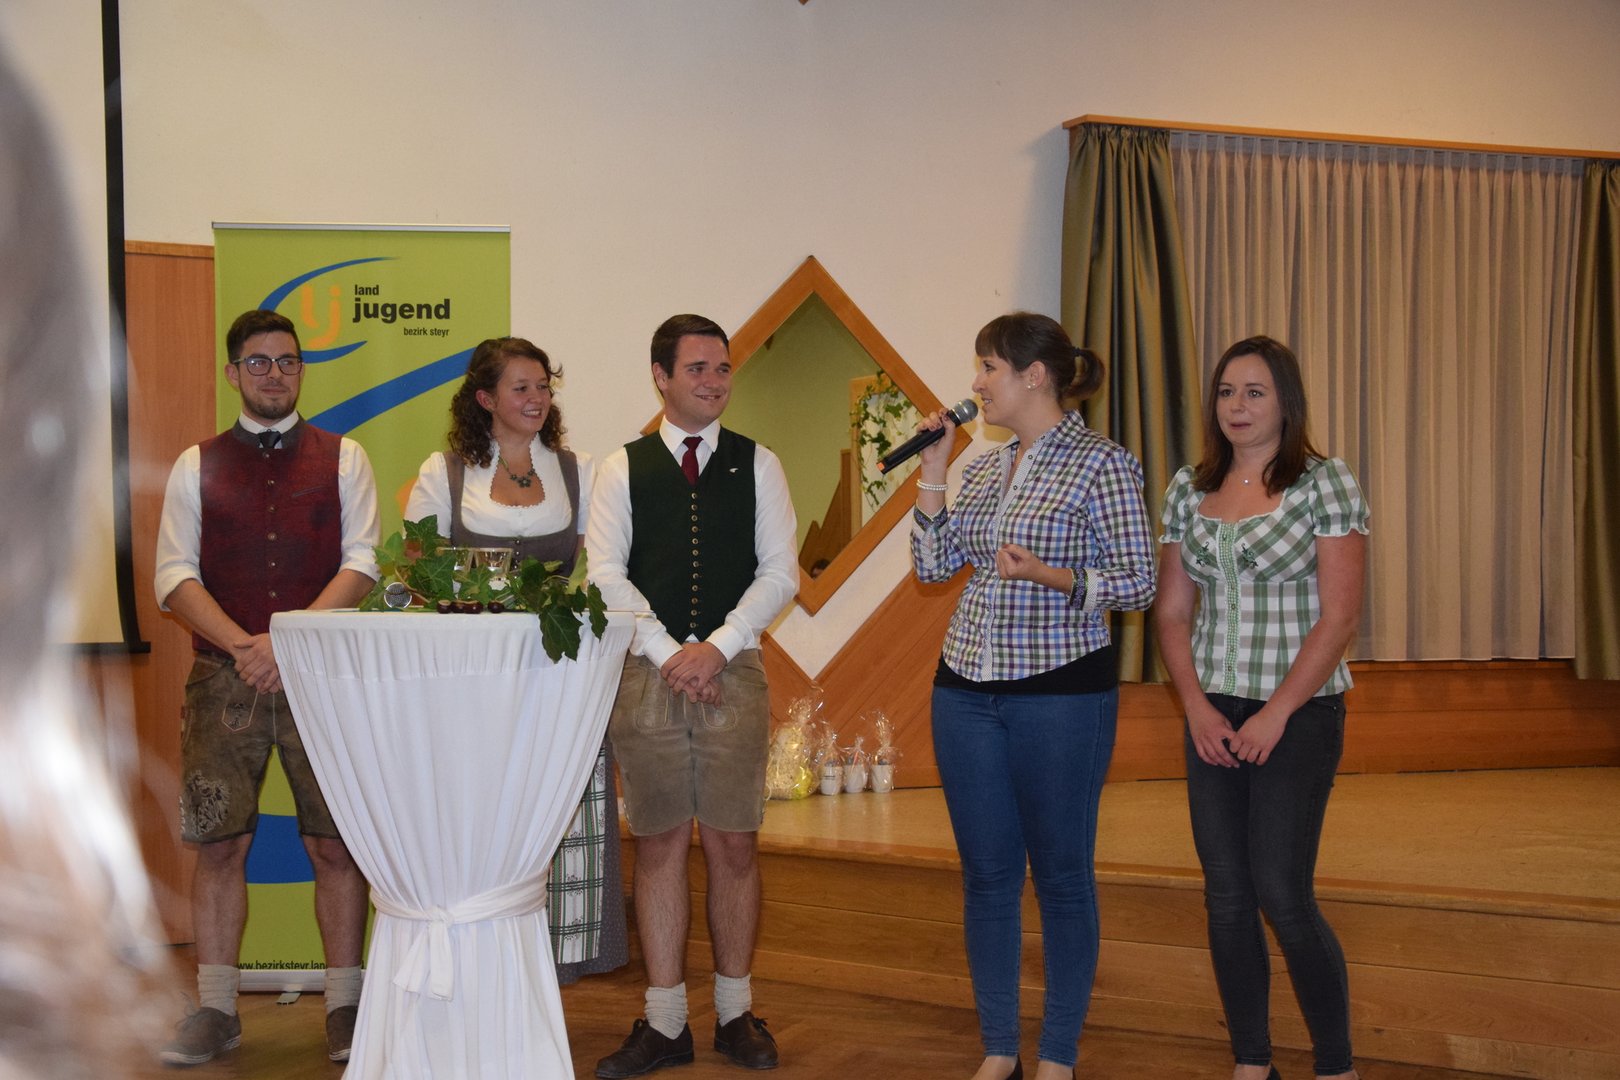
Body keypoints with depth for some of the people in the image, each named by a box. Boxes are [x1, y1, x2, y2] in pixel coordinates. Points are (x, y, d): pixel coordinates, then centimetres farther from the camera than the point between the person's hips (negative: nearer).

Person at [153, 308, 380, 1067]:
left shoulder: (342, 459, 7)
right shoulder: (197, 466, 10)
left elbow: (360, 563, -2)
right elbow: (175, 576, 2)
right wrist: (242, 645, -13)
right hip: (222, 676, 1)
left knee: (335, 842, 0)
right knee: (220, 842, 3)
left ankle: (344, 1005, 10)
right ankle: (216, 1010, 14)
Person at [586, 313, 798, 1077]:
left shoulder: (757, 465, 8)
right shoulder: (622, 469, 7)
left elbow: (779, 571, 2)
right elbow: (606, 573, 0)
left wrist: (717, 646, -9)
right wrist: (667, 652, -10)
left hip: (732, 672, 0)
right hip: (647, 673, 0)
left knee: (733, 845, 3)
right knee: (658, 844, 4)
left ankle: (735, 1013, 16)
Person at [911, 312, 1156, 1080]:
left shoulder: (1101, 463, -8)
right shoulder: (985, 468, 11)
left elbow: (1138, 583, -10)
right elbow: (933, 565, 10)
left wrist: (1052, 576, -25)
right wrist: (931, 467, 5)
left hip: (1061, 692, -6)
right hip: (966, 690, 6)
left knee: (1061, 874, 4)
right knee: (986, 873, 10)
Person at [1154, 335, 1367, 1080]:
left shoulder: (1325, 484, -7)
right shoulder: (1189, 489, 7)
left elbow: (1339, 616, -11)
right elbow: (1173, 610, 8)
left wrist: (1274, 715, -15)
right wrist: (1198, 707, -4)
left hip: (1298, 713, -5)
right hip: (1212, 715, 5)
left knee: (1281, 893, -7)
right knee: (1226, 896, 6)